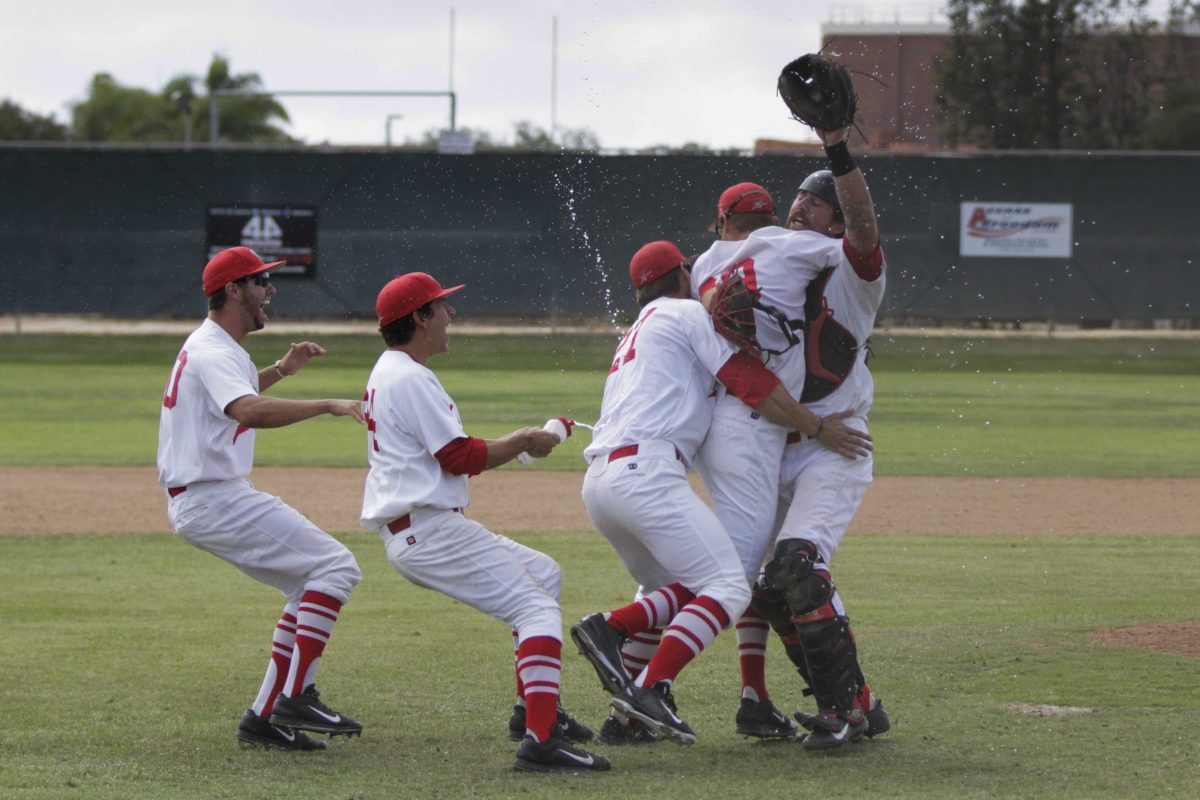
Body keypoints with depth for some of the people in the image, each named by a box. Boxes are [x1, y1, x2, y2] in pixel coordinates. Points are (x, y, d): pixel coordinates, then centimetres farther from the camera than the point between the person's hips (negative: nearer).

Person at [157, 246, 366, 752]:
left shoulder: (209, 346, 17)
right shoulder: (214, 352, -16)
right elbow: (250, 411, -36)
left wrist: (279, 371, 25)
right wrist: (327, 406, -41)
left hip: (197, 504, 11)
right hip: (215, 500, -11)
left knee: (309, 585, 15)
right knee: (335, 566, -14)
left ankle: (263, 717, 9)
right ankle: (297, 696, -19)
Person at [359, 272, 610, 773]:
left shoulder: (387, 374, 20)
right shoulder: (411, 379, -13)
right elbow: (461, 458, -17)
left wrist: (518, 444, 11)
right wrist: (525, 441, -4)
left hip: (409, 535, 11)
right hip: (428, 530, -11)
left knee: (543, 574, 23)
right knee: (537, 609, -16)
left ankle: (532, 707, 22)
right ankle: (540, 737, -29)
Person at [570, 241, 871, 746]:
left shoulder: (634, 334, 33)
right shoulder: (690, 313, 8)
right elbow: (752, 383, -1)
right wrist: (817, 428, 6)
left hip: (597, 481, 9)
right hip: (644, 471, -9)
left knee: (679, 591, 18)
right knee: (727, 588, -12)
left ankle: (610, 629, -8)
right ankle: (650, 690, -27)